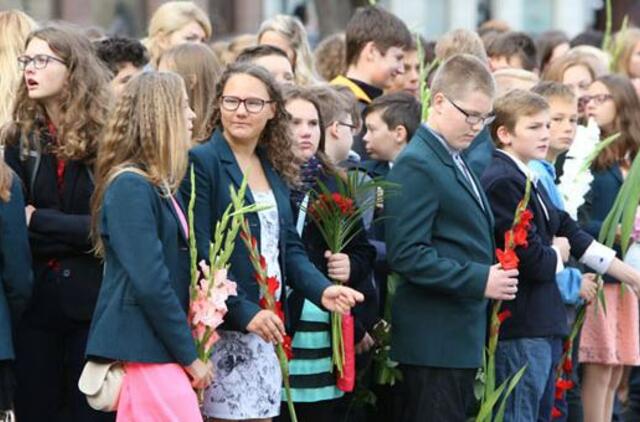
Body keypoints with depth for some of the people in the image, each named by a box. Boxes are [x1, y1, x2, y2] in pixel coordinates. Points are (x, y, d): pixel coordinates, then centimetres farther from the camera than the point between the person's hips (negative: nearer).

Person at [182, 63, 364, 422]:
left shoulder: (275, 170, 15)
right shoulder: (201, 162, -8)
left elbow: (289, 247, 15)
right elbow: (200, 253, -14)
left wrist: (322, 290, -4)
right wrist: (244, 312, -21)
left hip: (266, 329, 7)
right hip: (222, 328, -7)